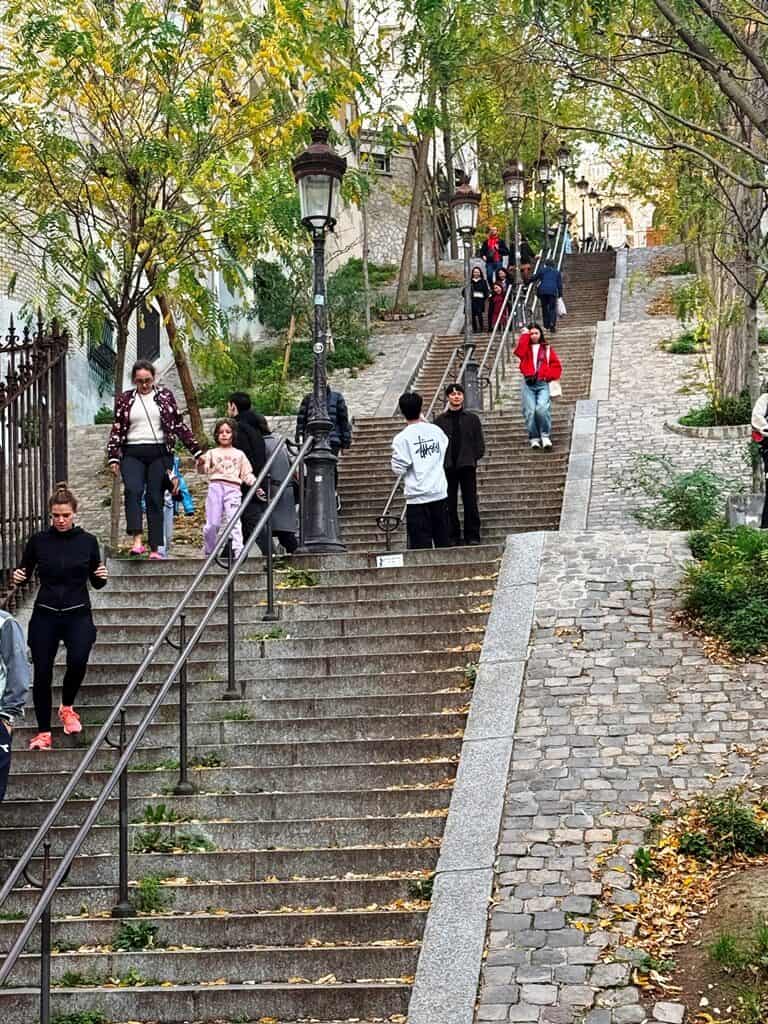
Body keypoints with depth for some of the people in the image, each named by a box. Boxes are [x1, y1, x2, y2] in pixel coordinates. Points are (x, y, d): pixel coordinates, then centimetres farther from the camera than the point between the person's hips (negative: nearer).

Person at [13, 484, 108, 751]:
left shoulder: (87, 541, 1)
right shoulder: (38, 541, 0)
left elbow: (96, 584, 9)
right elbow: (24, 575, 11)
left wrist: (102, 576, -13)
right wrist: (18, 577, -11)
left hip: (78, 614, -1)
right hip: (45, 615, 1)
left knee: (78, 661, -23)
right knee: (42, 673, -3)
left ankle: (67, 707, 7)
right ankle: (43, 732, 13)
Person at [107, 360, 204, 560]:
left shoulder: (165, 396, 10)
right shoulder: (125, 399, 11)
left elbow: (179, 425, 11)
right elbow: (116, 430, 11)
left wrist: (197, 451, 6)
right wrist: (113, 458, 1)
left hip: (159, 453, 0)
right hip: (133, 454, 0)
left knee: (155, 499, -2)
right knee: (133, 490, -23)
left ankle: (155, 549, -1)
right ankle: (136, 540, -33)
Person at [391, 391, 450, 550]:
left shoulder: (402, 438, -11)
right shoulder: (436, 430, 2)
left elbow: (398, 470, -11)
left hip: (418, 497, -4)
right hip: (440, 494, 4)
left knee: (421, 544, -1)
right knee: (443, 540, 13)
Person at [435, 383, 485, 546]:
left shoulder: (472, 419, 8)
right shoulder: (440, 421, 7)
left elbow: (480, 444, 7)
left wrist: (473, 458, -5)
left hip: (467, 466, 0)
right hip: (447, 467, 0)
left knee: (470, 502, -1)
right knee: (449, 504, 3)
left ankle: (472, 536, 5)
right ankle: (453, 537, 10)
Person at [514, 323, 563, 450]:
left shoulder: (547, 348, 14)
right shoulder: (525, 347, 16)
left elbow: (557, 366, 11)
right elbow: (519, 352, -9)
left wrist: (549, 376, -5)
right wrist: (525, 335, -2)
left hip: (543, 383, -1)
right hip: (528, 384, 1)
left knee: (542, 409, -21)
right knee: (530, 411, -8)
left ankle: (545, 436, -11)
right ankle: (534, 438, -1)